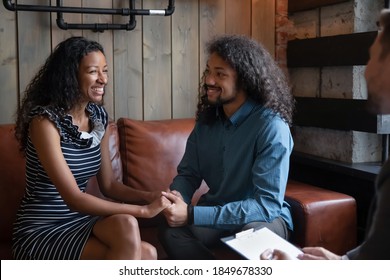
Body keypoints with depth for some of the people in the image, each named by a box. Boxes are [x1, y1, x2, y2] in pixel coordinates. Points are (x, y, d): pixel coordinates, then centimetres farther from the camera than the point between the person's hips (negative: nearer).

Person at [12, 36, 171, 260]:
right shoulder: (45, 120, -18)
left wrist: (149, 197, -9)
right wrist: (143, 210, -23)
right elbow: (74, 199, -24)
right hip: (40, 233, -6)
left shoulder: (98, 117, 5)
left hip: (78, 223, 6)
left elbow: (108, 185, 9)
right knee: (126, 226, -29)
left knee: (146, 254, -20)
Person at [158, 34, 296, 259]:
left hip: (265, 217, -4)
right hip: (218, 211, 5)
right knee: (170, 231, -23)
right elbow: (188, 173, 5)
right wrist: (177, 198, -21)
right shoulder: (207, 118, -3)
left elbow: (268, 204, -28)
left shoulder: (271, 126, -23)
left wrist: (192, 215, -33)